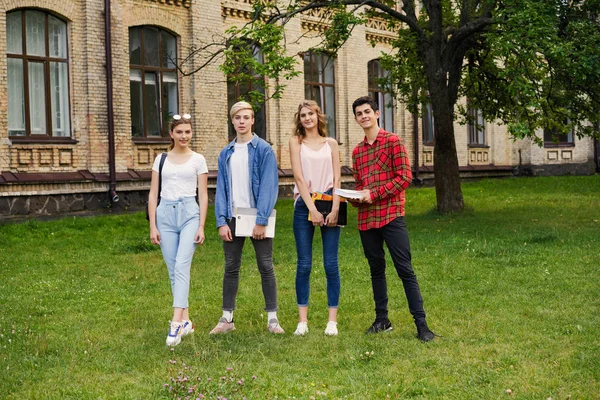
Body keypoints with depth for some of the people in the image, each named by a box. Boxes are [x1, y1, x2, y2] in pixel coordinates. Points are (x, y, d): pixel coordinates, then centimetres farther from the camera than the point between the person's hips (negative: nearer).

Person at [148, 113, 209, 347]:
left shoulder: (198, 160, 7)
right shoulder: (161, 159, 12)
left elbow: (203, 195, 5)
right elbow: (153, 194, 10)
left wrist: (201, 226, -3)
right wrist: (152, 226, 3)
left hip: (189, 213, -3)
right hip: (165, 213, 3)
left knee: (182, 267, -16)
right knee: (173, 271, 4)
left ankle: (176, 323, -21)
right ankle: (186, 321, 14)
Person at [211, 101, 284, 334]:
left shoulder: (264, 150, -3)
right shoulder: (226, 153, 11)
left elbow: (268, 186, -9)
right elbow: (221, 188, 8)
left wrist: (261, 220, -15)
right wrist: (222, 221, -2)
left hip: (257, 218, -4)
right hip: (233, 217, 4)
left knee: (266, 267, 2)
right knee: (231, 268, 8)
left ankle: (272, 318, 10)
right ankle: (227, 318, 15)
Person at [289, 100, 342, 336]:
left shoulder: (331, 144, 12)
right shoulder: (296, 142, 7)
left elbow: (337, 178, 4)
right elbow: (299, 177, -2)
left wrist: (335, 209, -9)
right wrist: (313, 210, -11)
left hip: (329, 204, 1)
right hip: (304, 206, -1)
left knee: (331, 264, -1)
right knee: (304, 265, -1)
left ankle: (332, 320, 4)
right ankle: (303, 320, 5)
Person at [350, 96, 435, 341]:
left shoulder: (393, 141, -3)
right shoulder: (357, 151, 15)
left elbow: (404, 177, -9)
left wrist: (374, 194, -14)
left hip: (391, 214, -6)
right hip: (366, 218, 6)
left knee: (405, 270, -7)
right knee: (376, 269, 12)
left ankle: (421, 324, -4)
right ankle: (382, 319, 21)